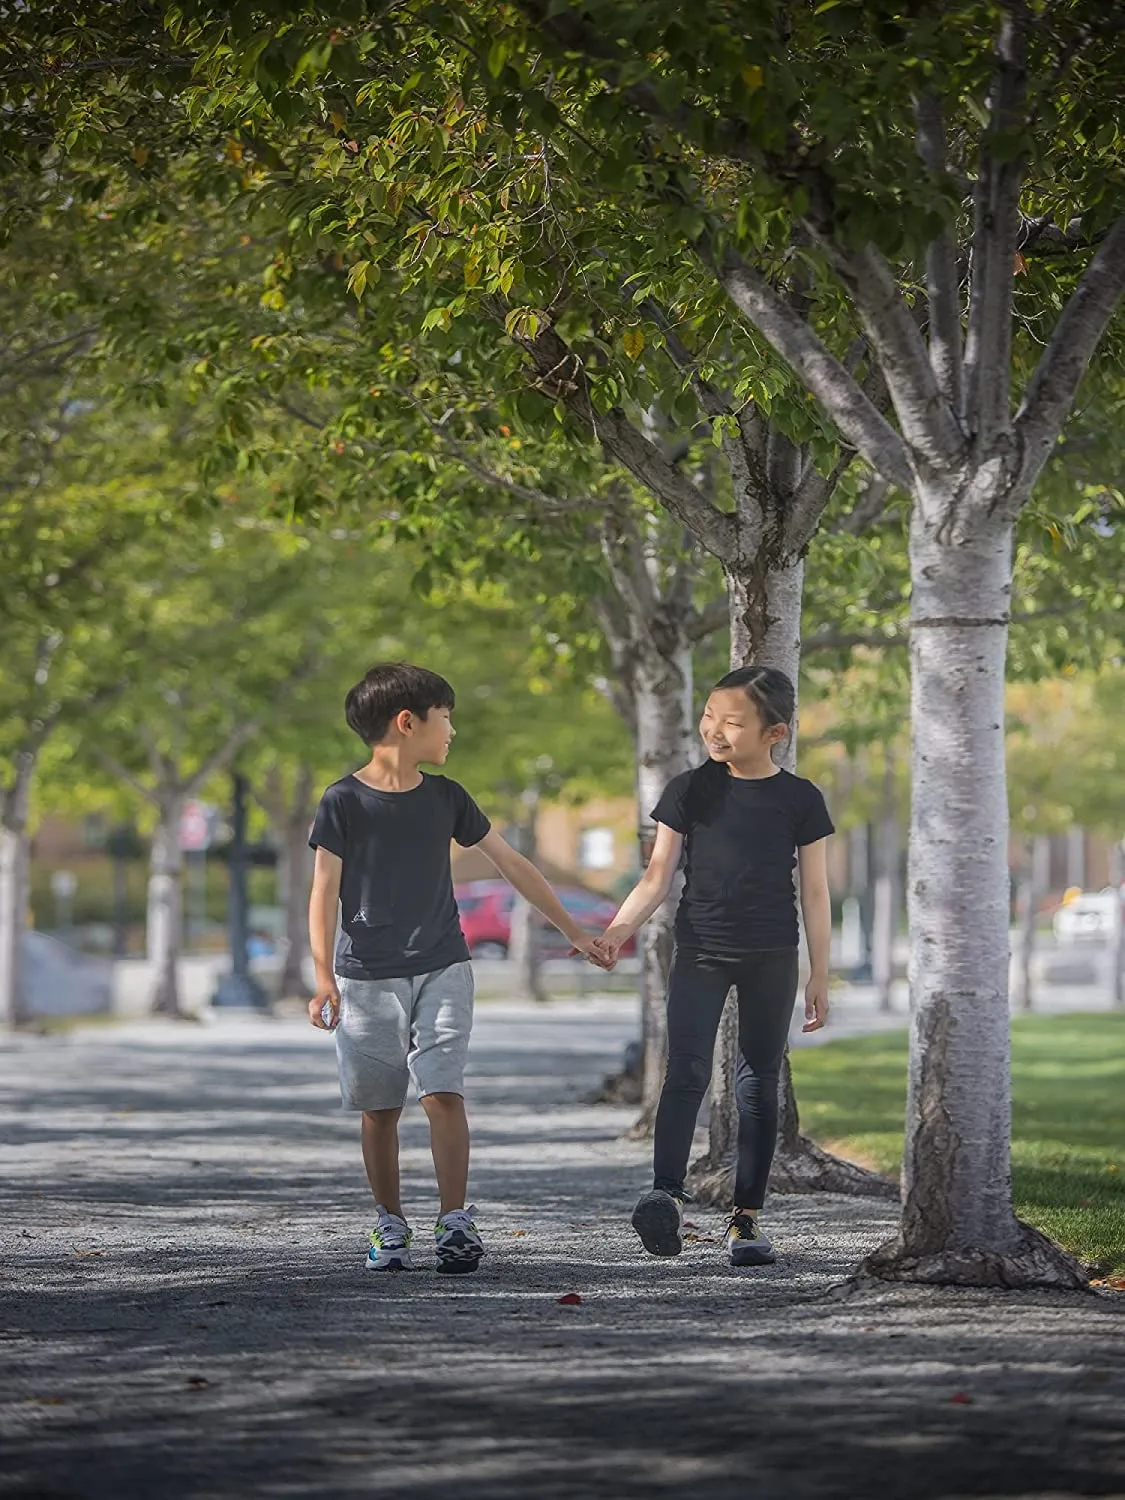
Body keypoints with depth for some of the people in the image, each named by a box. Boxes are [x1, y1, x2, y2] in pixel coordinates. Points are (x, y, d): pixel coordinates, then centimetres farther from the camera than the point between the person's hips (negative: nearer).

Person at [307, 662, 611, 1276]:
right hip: (368, 976, -2)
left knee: (444, 1093, -12)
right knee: (378, 1107, 4)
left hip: (441, 969, 2)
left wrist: (574, 931, 15)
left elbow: (513, 865, 14)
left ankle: (456, 1223, -12)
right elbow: (325, 891, -5)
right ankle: (390, 1225, 16)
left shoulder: (445, 798, 7)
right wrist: (324, 976, -14)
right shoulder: (345, 801, -4)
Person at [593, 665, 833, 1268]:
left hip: (771, 958, 1)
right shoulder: (690, 790, 2)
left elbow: (814, 892, 5)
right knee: (687, 1071, -16)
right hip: (700, 951, -1)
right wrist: (619, 927, -13)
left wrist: (819, 974, 4)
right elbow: (658, 875, 3)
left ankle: (746, 1217, 8)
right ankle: (666, 1196, -28)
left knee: (759, 1083, 4)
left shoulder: (800, 800, 2)